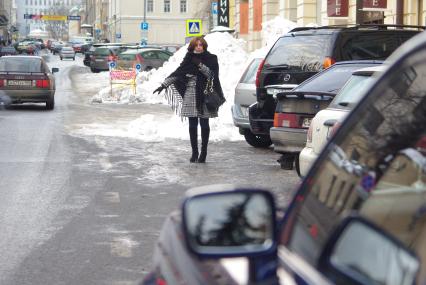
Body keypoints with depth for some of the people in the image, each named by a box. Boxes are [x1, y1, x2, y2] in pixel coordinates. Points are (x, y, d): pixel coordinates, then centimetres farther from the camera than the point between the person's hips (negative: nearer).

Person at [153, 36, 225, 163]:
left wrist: (200, 65, -19)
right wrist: (164, 85, 6)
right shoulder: (189, 58, 9)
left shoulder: (211, 59, 2)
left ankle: (203, 152, 6)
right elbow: (178, 72, 10)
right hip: (190, 94, 3)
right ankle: (194, 153, 11)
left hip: (204, 95, -3)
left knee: (204, 124, 0)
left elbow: (212, 75, -10)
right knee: (192, 125, 4)